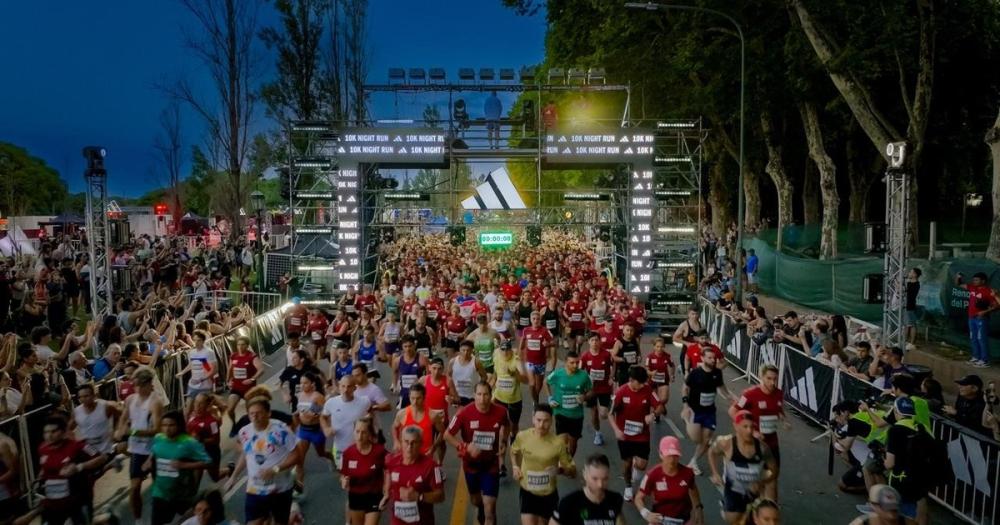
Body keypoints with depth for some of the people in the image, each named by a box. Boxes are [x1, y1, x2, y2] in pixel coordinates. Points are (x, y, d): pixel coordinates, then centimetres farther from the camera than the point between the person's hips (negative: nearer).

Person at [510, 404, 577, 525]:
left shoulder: (558, 443, -18)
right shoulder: (522, 436, -12)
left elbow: (573, 471, -10)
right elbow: (514, 452, 13)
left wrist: (560, 470, -29)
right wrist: (515, 467, -4)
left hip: (548, 494, 0)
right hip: (527, 492, 0)